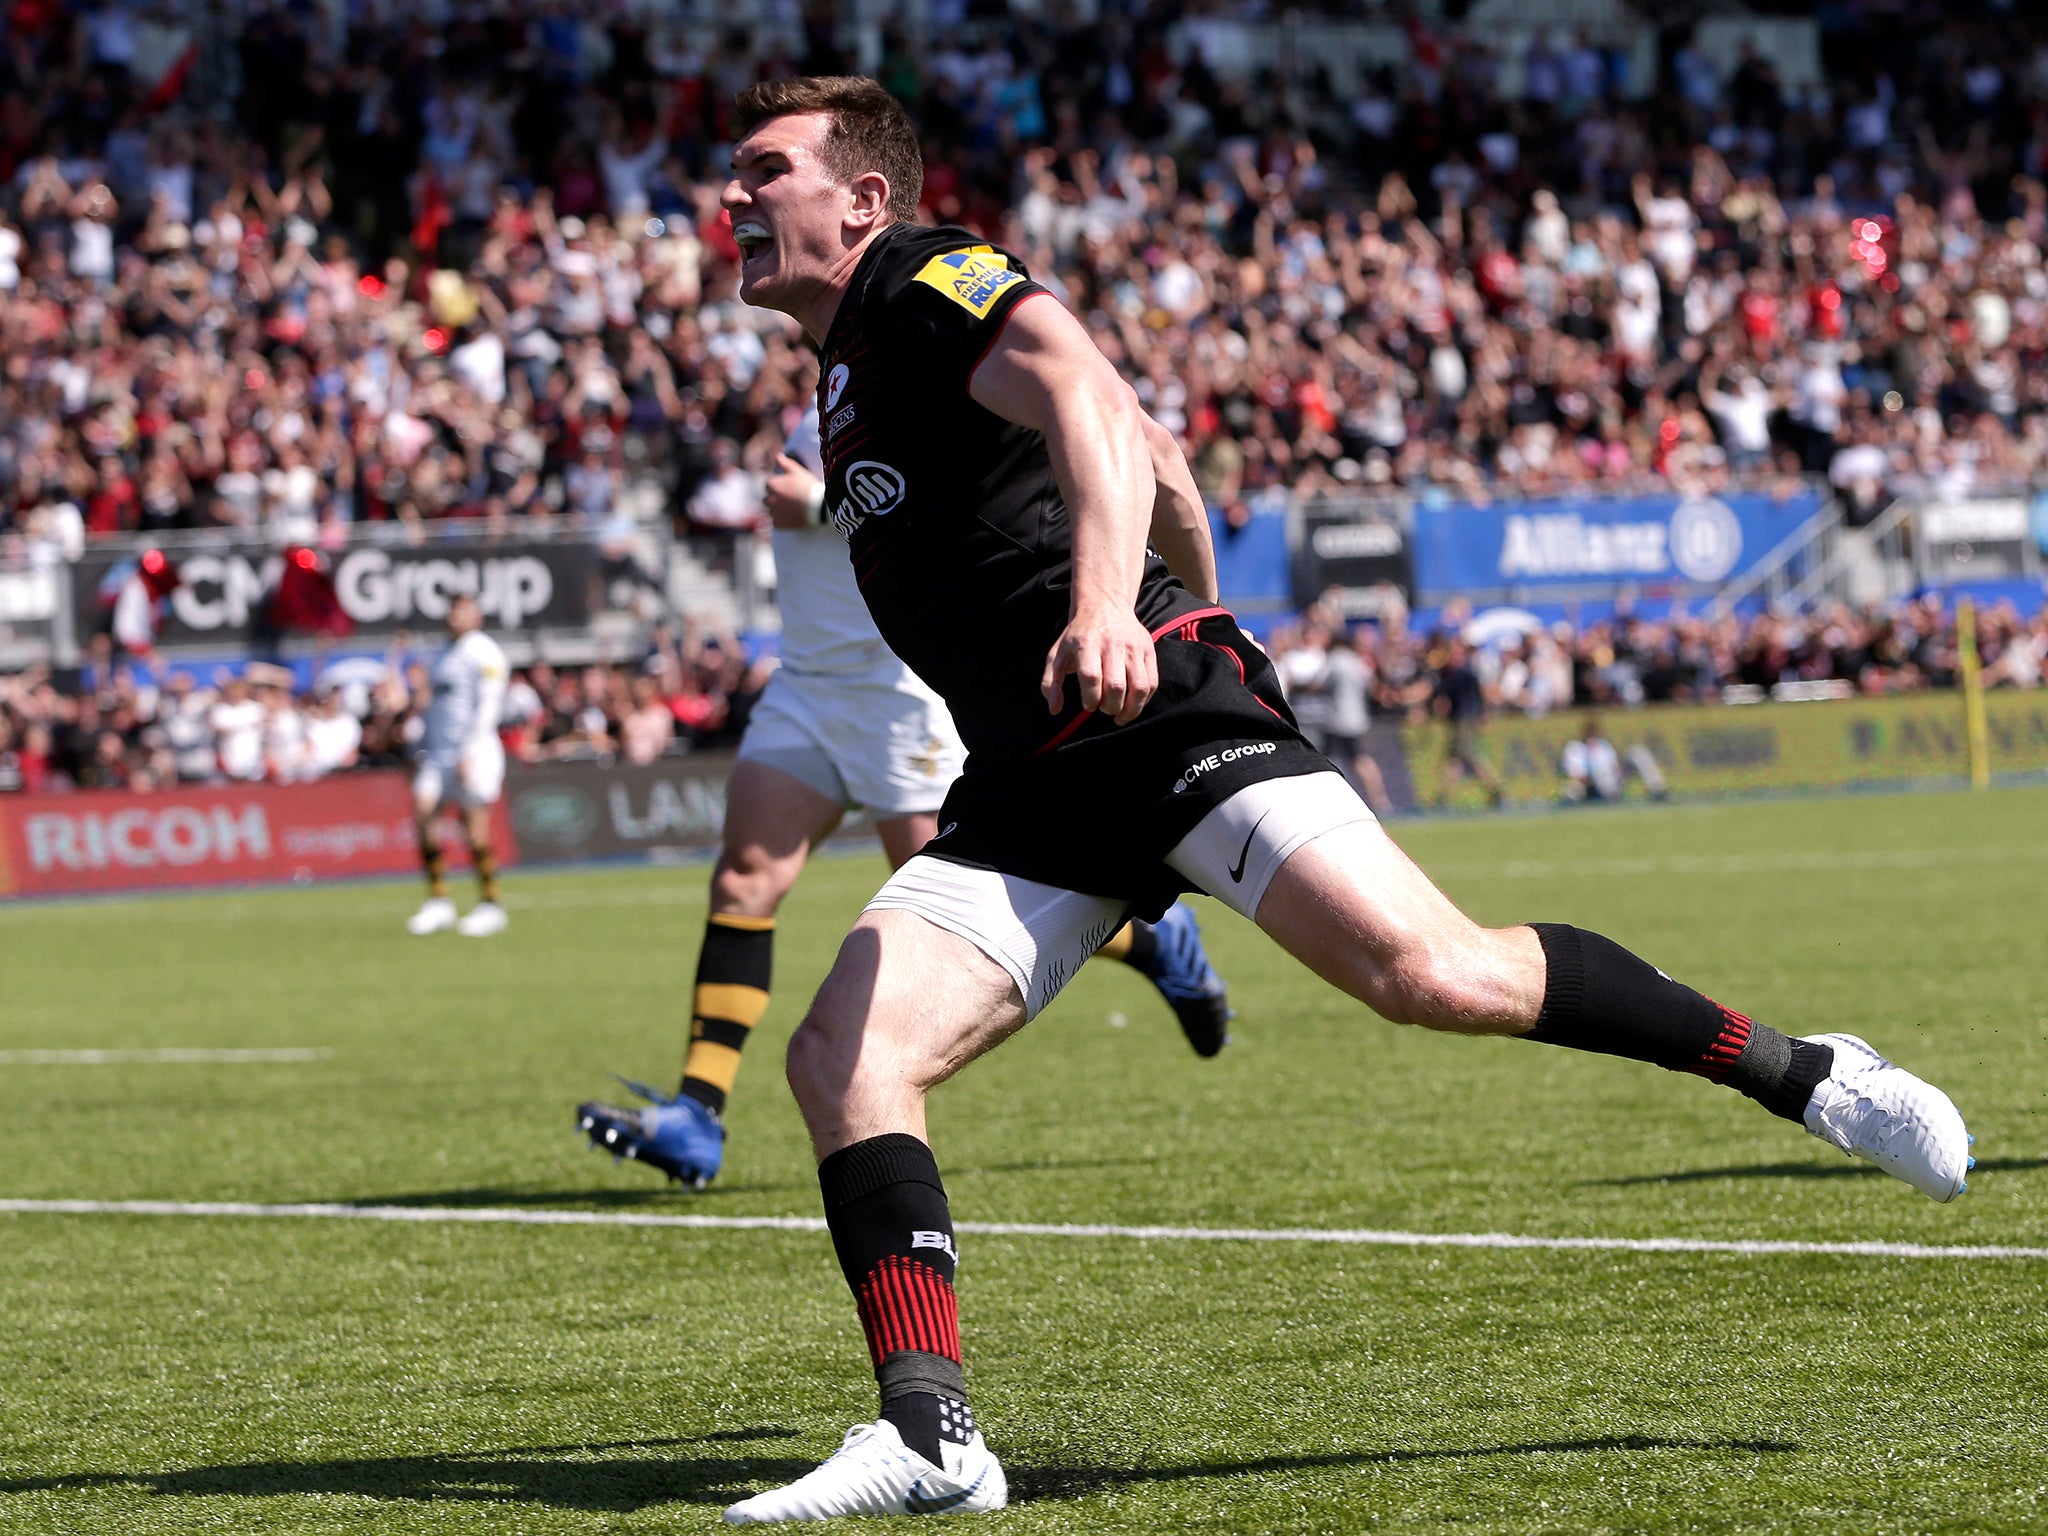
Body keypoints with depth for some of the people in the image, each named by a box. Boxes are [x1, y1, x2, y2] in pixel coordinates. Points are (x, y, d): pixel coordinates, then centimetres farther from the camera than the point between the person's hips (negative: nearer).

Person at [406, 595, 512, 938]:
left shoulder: (483, 651, -6)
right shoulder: (445, 653, 20)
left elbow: (489, 705, -13)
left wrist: (470, 751, -19)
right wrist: (422, 751, 20)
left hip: (473, 750, -8)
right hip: (438, 749, 8)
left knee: (475, 826, -6)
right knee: (422, 814, -5)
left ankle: (490, 906, 4)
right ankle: (438, 902, 0)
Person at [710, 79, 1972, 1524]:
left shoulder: (922, 275, -1)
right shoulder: (852, 379, 27)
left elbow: (1095, 402, -20)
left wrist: (1107, 603, -38)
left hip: (1160, 709, -9)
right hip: (1034, 787, 9)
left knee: (1433, 974, -22)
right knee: (842, 1056, -11)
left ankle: (1801, 1071, -5)